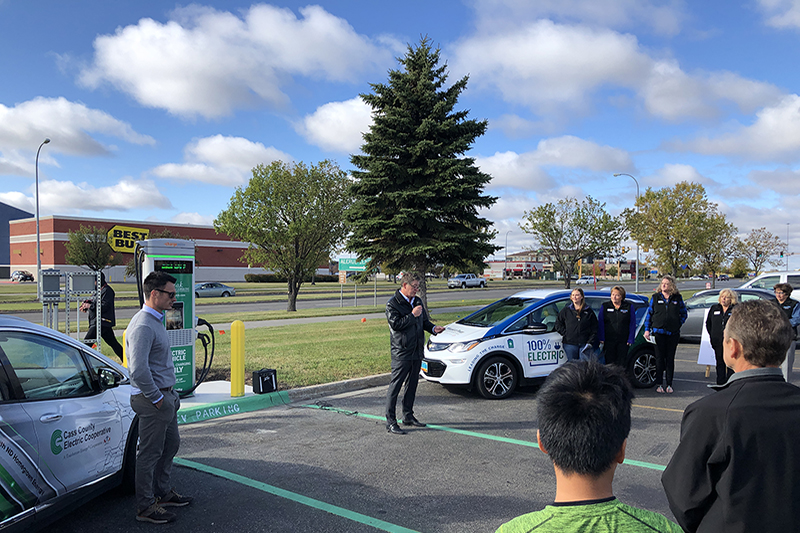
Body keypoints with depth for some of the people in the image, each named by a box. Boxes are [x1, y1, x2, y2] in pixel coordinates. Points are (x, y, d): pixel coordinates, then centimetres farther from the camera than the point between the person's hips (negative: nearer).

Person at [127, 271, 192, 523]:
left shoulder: (156, 321, 12)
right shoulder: (143, 326, -22)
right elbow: (138, 370, -29)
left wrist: (168, 393, 17)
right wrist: (156, 398, -19)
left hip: (165, 396, 10)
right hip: (152, 400, -10)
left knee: (171, 444, 20)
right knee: (150, 453, 2)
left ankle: (163, 493, 35)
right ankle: (145, 507, 15)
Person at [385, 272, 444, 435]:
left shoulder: (417, 301, 14)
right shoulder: (392, 304, -8)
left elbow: (424, 321, 21)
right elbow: (395, 324, -19)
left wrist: (433, 328, 2)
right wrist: (412, 315, -16)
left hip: (417, 351, 7)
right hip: (401, 352, -7)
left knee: (412, 385, 15)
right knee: (395, 386, -4)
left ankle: (408, 416, 27)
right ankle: (390, 421, 0)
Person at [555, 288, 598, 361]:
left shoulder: (588, 311, 7)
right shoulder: (566, 311, 9)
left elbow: (594, 330, 5)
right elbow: (558, 324, 12)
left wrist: (590, 342, -4)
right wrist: (565, 334, -1)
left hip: (584, 344, -1)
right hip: (570, 344, 1)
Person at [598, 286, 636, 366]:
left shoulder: (629, 307, 5)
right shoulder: (605, 306, 6)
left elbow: (632, 324, 4)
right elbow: (600, 324, 3)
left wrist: (630, 340, -4)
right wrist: (601, 340, -4)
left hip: (623, 342, 0)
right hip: (608, 341, 0)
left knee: (621, 364, 2)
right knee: (609, 363, 2)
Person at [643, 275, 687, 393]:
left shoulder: (677, 298, 5)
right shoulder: (655, 298, 5)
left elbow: (684, 314, 15)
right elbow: (649, 314, 6)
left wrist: (679, 324, 2)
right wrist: (647, 329, -1)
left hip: (673, 334, 0)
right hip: (658, 332, 0)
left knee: (670, 359, 6)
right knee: (659, 358, 1)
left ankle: (669, 385, 14)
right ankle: (660, 384, 10)